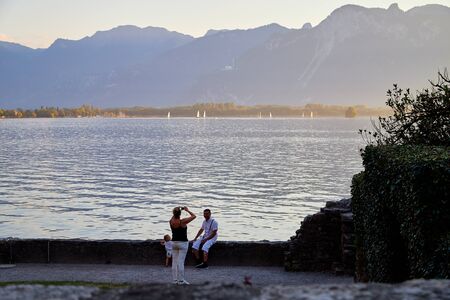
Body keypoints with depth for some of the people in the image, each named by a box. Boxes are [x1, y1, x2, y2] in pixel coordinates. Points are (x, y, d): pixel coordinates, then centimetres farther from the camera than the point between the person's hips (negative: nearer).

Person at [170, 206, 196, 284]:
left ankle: (175, 279, 11)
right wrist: (187, 210, 5)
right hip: (183, 243, -5)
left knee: (174, 262, 9)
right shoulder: (183, 222, -17)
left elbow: (174, 217, 23)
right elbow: (194, 216, -7)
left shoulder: (171, 222, -3)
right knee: (181, 262, -5)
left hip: (174, 242, 5)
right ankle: (181, 280, -3)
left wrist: (176, 211, 18)